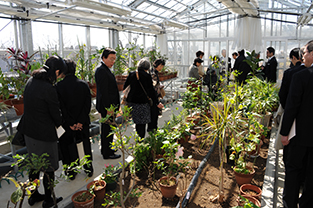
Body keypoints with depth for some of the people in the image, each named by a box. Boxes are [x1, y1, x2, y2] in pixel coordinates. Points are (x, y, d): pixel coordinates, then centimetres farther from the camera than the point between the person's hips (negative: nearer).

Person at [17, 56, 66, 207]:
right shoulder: (48, 89, -25)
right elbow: (55, 114, -15)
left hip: (29, 131, 9)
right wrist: (62, 125, 7)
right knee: (49, 167, 11)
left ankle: (33, 196, 41)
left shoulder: (31, 80, 2)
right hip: (44, 134, -9)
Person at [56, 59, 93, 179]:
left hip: (67, 124, -2)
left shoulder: (59, 86, -14)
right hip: (83, 123, 3)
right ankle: (88, 168, 31)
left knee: (66, 147, 15)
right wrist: (80, 122, -6)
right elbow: (88, 105, -7)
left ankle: (71, 172, 26)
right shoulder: (84, 84, -7)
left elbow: (61, 107, -14)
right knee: (85, 145, 19)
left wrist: (70, 123, -7)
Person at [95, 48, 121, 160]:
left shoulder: (105, 70, 13)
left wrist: (113, 106, 20)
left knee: (106, 128, 20)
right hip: (106, 106, -11)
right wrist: (108, 108, -23)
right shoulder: (101, 71, -18)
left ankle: (106, 149, 35)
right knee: (108, 129, 0)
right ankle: (107, 153, 13)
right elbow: (103, 91, -23)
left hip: (108, 106, 11)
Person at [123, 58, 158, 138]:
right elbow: (151, 90, -7)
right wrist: (156, 102, 1)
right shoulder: (147, 76, -9)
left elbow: (125, 87, 9)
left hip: (132, 101, 5)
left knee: (137, 122, 18)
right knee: (142, 123, 4)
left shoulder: (131, 74, 4)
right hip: (143, 102, -5)